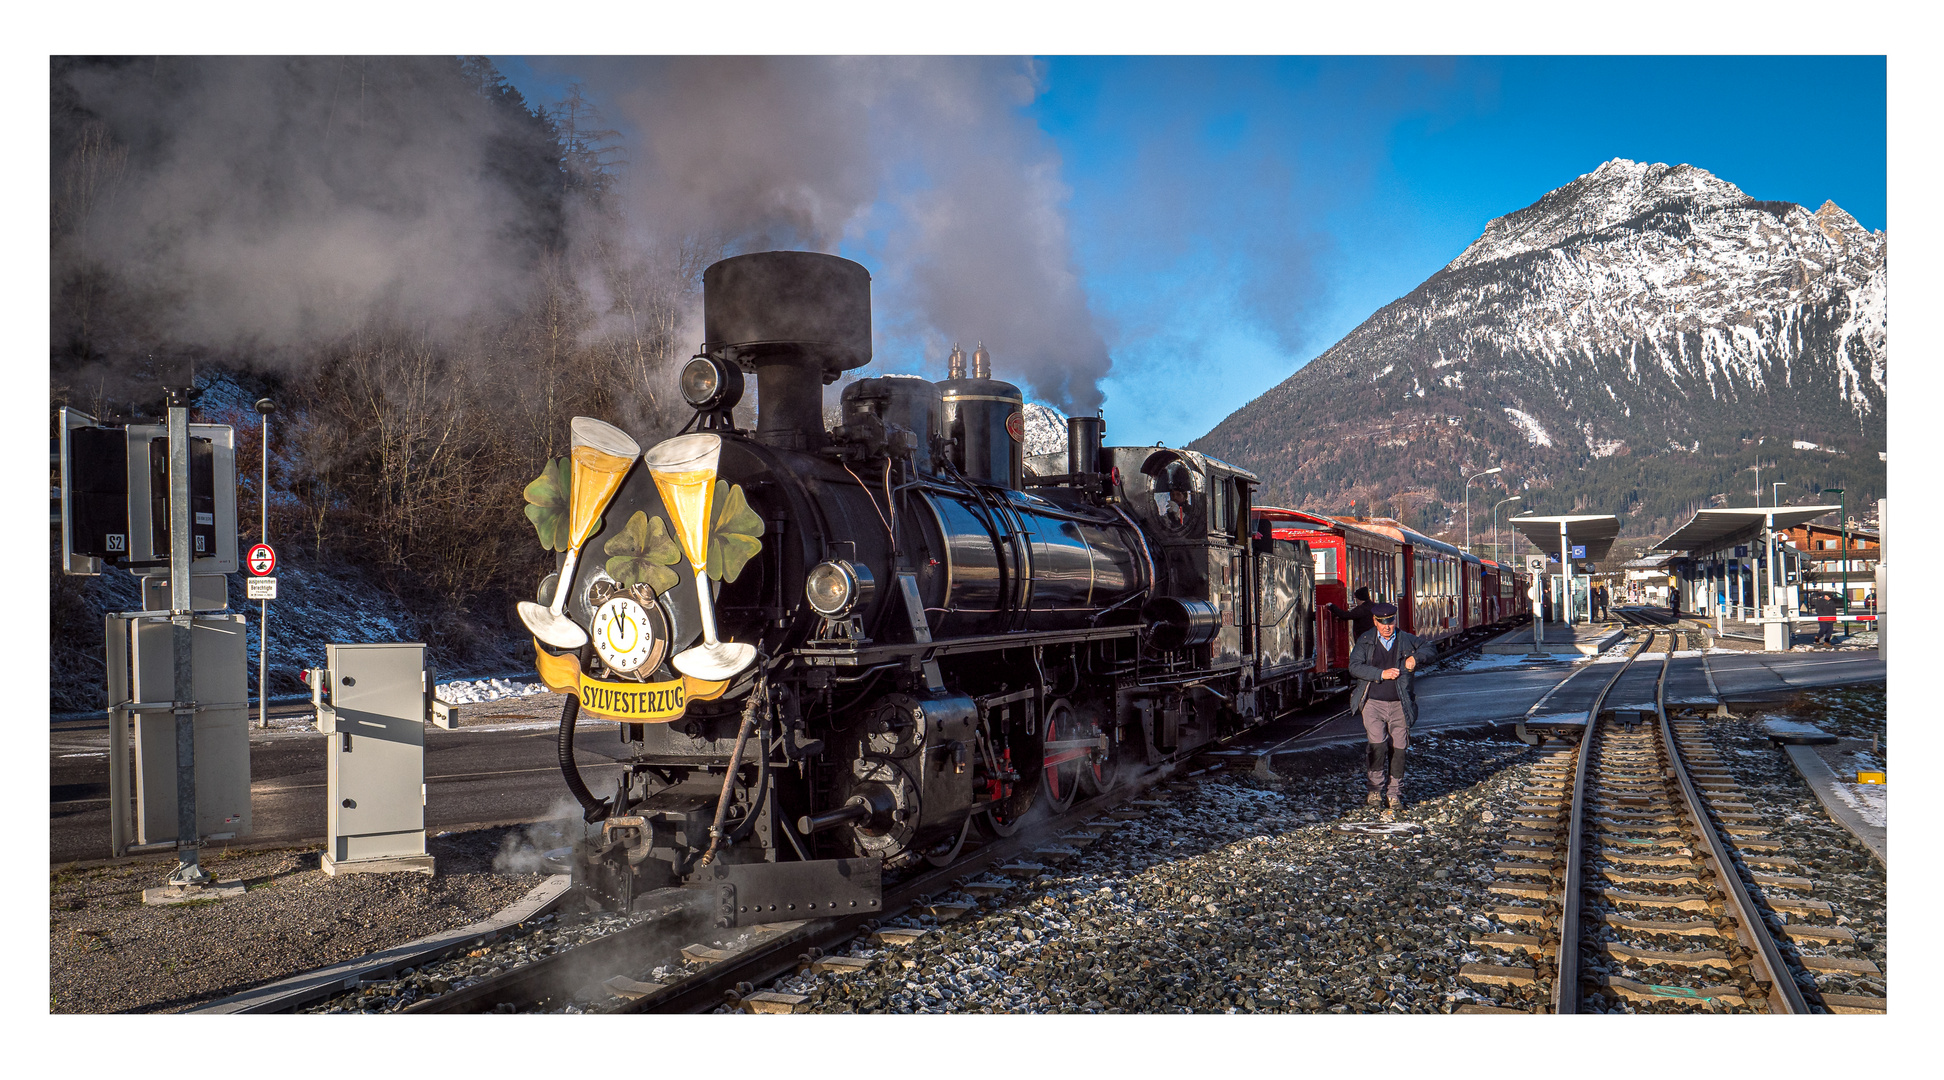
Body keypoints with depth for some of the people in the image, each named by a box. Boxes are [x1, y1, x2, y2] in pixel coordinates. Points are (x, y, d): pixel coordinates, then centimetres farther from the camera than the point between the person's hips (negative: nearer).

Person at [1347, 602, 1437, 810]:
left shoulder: (1406, 640, 7)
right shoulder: (1365, 641, 3)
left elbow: (1431, 648, 19)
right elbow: (1354, 667, -6)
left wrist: (1416, 657, -2)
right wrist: (1381, 674, -17)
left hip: (1399, 705, 2)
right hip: (1373, 703, -2)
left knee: (1398, 749, 2)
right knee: (1376, 745, -14)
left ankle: (1395, 793, 16)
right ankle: (1375, 788, 3)